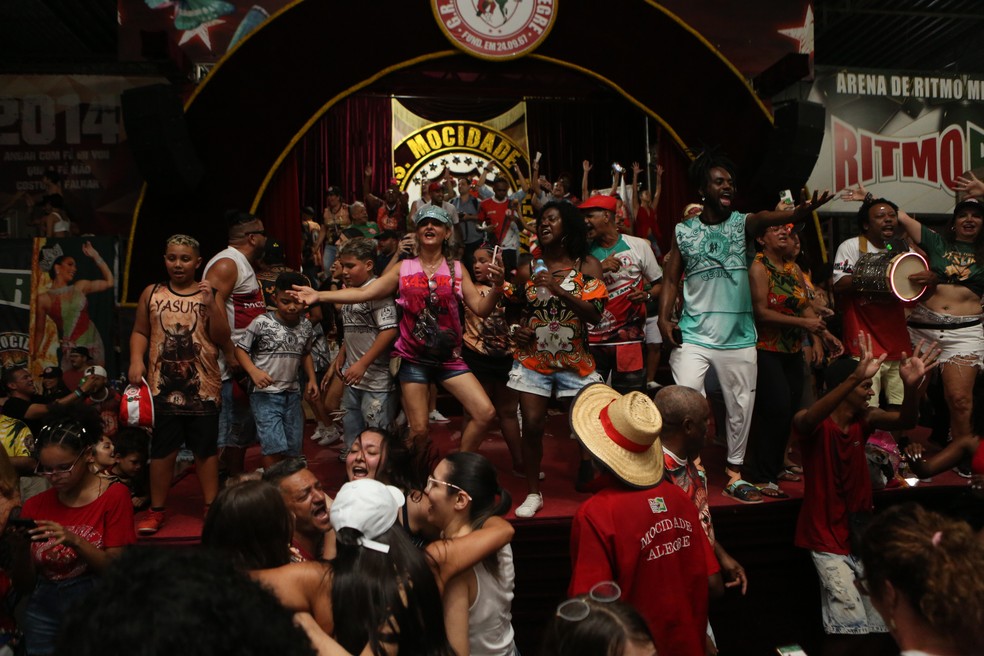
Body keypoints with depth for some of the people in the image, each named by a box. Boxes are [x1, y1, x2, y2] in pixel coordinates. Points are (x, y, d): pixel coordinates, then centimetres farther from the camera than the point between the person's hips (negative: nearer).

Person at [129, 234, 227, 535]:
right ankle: (157, 509, 22)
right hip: (162, 385, 1)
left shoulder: (209, 294, 2)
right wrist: (136, 361, -6)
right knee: (162, 449, 8)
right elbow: (139, 332, 10)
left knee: (206, 448, 9)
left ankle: (211, 506, 21)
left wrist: (211, 305, -14)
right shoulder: (151, 293, 6)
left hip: (203, 386, -1)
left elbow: (222, 339, -3)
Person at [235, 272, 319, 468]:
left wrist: (312, 379, 9)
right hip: (265, 394, -5)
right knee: (275, 446, -13)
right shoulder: (262, 323, -11)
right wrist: (254, 371, -20)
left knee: (294, 448, 12)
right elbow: (240, 348, -5)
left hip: (292, 394, 5)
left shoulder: (306, 326, 4)